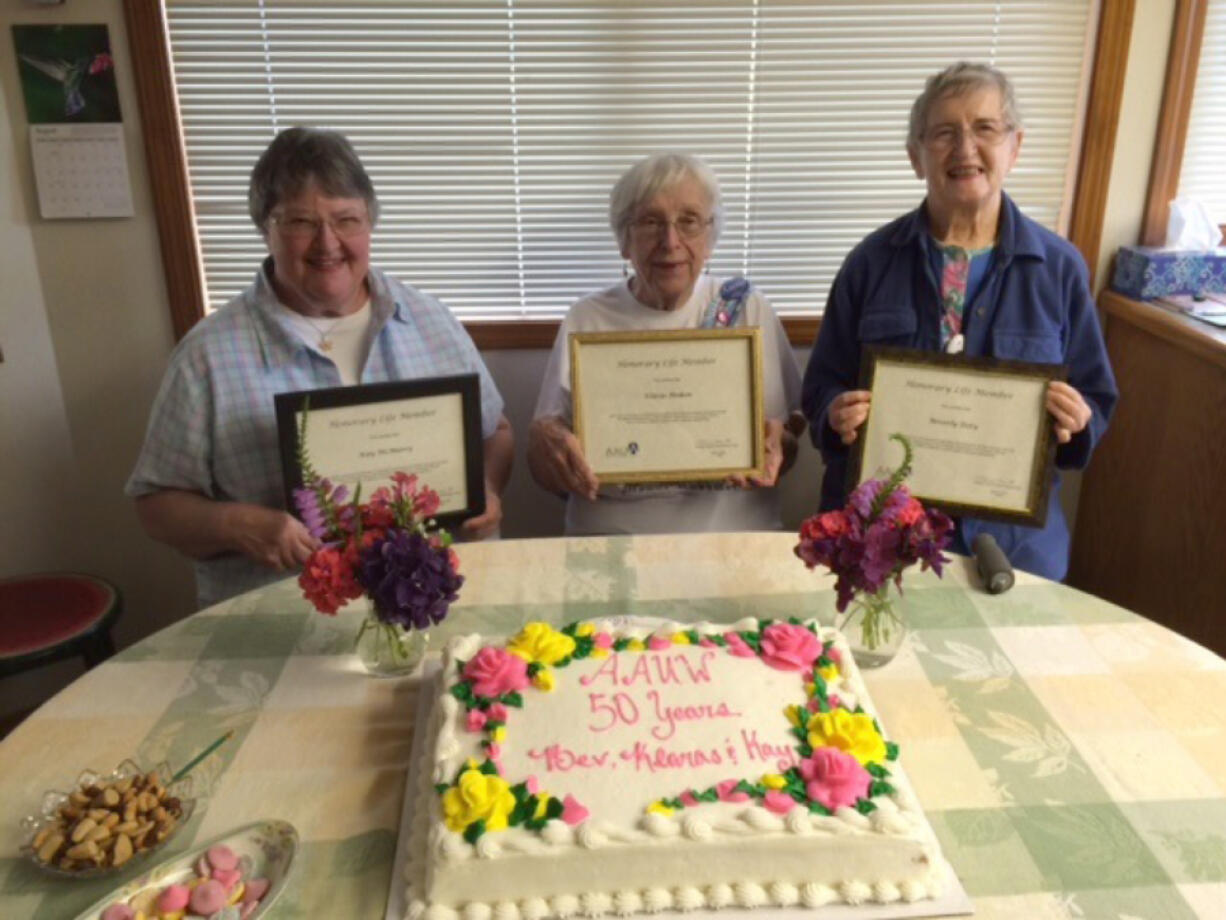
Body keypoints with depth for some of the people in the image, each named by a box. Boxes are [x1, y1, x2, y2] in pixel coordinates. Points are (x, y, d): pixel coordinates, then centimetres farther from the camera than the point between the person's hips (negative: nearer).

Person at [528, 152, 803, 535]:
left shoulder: (747, 310, 7)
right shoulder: (586, 320, 7)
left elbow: (791, 443, 9)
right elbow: (546, 475, 7)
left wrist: (775, 443, -13)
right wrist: (545, 441, -15)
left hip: (734, 534, 0)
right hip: (611, 537, 0)